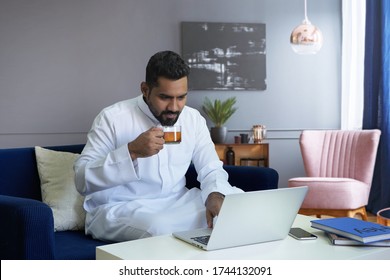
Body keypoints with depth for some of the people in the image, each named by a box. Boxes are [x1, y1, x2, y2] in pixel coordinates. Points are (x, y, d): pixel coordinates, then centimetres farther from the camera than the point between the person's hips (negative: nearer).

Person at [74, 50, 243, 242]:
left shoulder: (193, 119, 3)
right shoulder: (112, 118, -11)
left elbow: (211, 169, 4)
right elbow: (82, 180, -16)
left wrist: (215, 196, -20)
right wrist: (132, 151, -29)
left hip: (176, 203, 6)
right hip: (119, 209, -5)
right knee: (161, 229, -38)